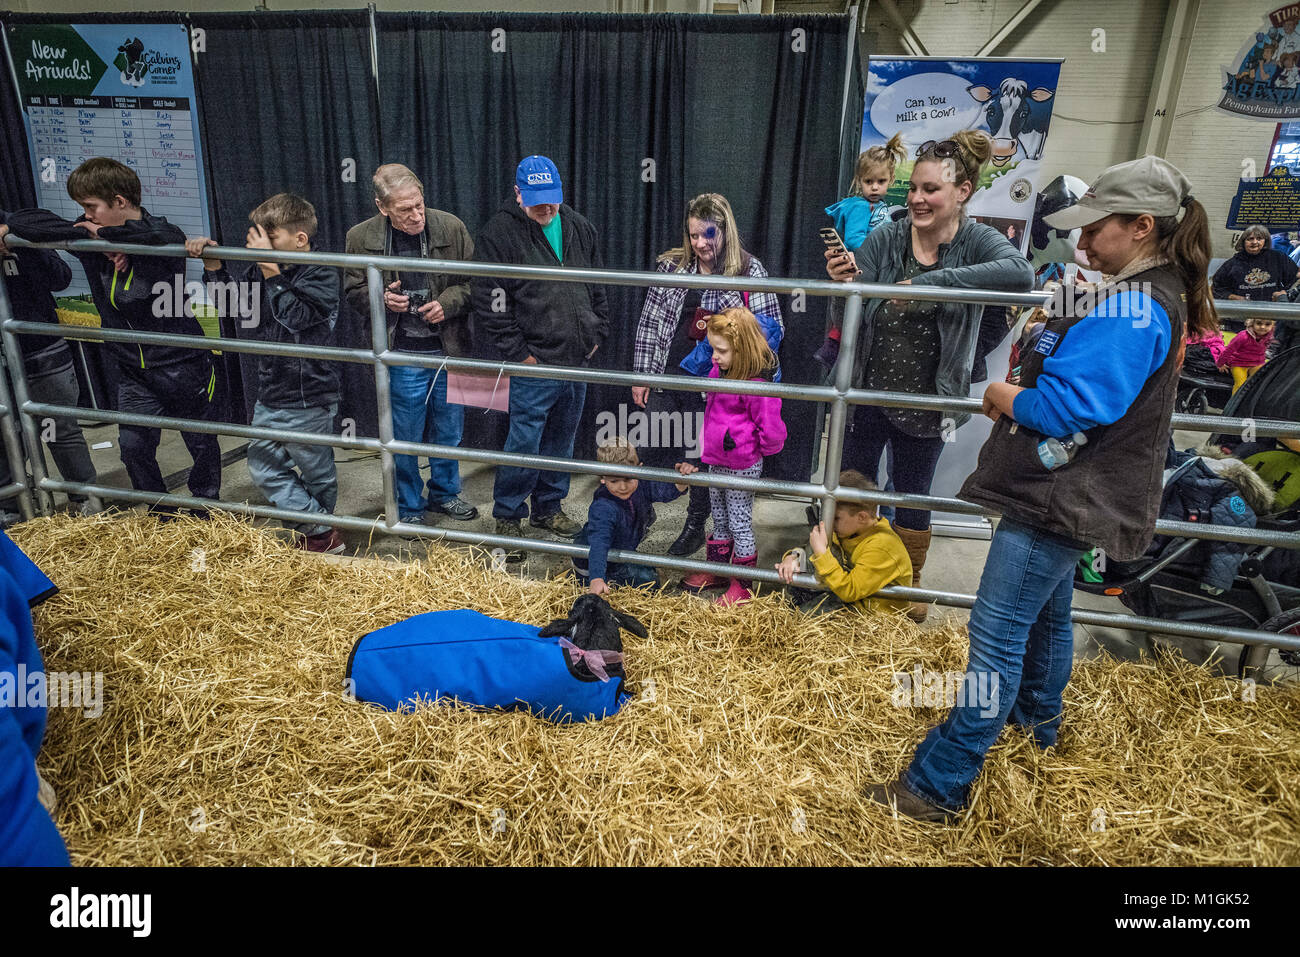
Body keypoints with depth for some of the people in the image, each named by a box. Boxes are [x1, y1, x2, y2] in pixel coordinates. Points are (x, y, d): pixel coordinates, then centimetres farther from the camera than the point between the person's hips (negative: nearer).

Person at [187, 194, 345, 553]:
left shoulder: (321, 274, -16)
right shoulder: (261, 266, 4)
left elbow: (294, 316, -30)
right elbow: (229, 293, 14)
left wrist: (269, 268, -31)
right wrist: (212, 260, -2)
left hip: (308, 398, -8)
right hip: (270, 393, 8)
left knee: (316, 471, 8)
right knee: (263, 467, 12)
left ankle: (321, 534, 27)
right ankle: (319, 529, 17)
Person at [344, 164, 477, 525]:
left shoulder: (451, 228, -6)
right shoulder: (360, 238, -6)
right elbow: (353, 291, 5)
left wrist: (449, 302, -16)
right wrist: (382, 298, -16)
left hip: (450, 351, 2)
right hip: (401, 357, -2)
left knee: (449, 432, 17)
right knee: (405, 438, 8)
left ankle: (444, 492, 40)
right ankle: (409, 507, 28)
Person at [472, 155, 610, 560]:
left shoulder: (580, 228, 11)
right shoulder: (500, 233, -8)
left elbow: (597, 288, 19)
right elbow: (490, 304, -11)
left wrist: (596, 334, 10)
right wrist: (517, 353, -14)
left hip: (577, 360, 6)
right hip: (535, 365, -6)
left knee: (561, 440, 16)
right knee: (524, 443, -3)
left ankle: (548, 507, 33)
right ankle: (507, 519, 14)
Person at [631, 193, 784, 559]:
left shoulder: (748, 271, -4)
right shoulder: (671, 266, 3)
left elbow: (772, 329, -3)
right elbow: (649, 324, 6)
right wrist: (641, 375, 3)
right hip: (666, 376, 2)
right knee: (656, 452, 9)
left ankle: (695, 525, 32)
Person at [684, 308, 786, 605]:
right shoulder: (719, 372, 1)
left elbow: (771, 429, -20)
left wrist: (756, 449, -7)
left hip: (742, 466, -9)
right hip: (717, 461, 9)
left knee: (740, 525, 4)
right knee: (720, 521, 22)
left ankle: (741, 586, 17)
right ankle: (715, 570, 38)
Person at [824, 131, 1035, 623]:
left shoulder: (977, 242, -12)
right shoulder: (886, 238, -8)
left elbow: (1021, 272, -35)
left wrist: (928, 281, -39)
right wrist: (843, 284, -31)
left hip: (924, 402, -1)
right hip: (867, 393, 1)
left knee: (912, 496, 16)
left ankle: (909, 583, 40)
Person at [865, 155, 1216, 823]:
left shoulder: (1129, 308, -21)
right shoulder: (1159, 295, 12)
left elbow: (1067, 408, -28)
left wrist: (1003, 396, -10)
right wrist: (1044, 347, 3)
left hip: (1063, 496, -11)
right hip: (1071, 492, 11)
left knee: (997, 633, -8)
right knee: (1044, 612, 26)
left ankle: (939, 786, 0)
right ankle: (1036, 723, 49)